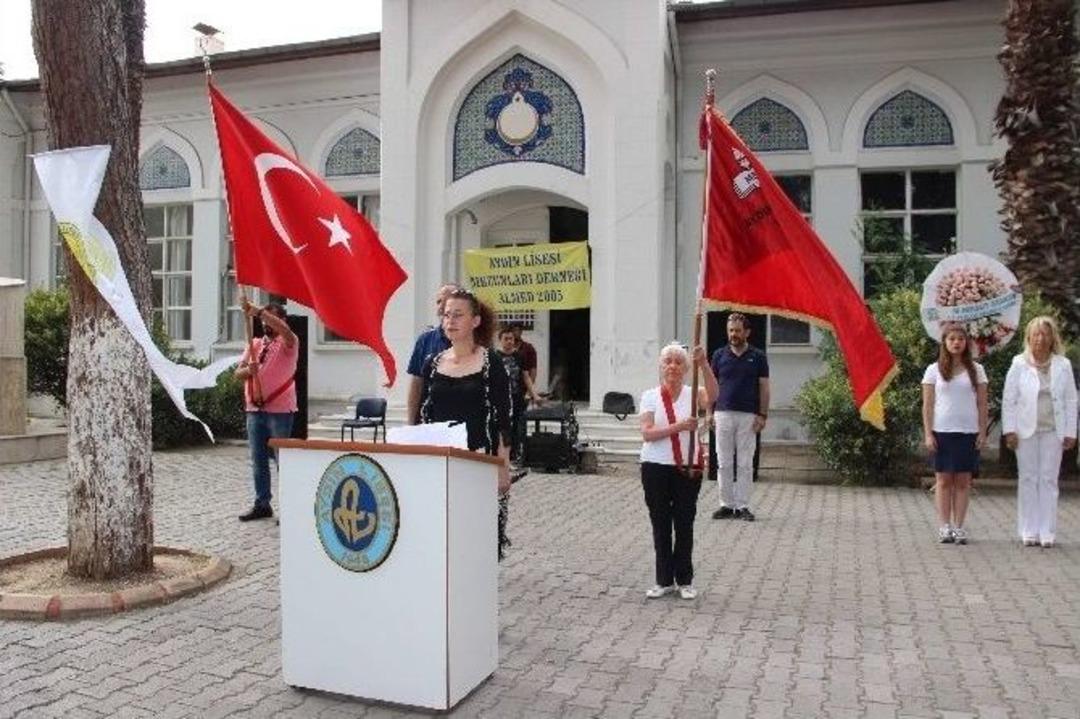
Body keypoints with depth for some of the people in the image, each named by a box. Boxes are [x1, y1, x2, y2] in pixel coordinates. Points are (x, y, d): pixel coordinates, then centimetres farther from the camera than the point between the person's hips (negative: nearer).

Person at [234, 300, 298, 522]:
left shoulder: (288, 343, -4)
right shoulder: (254, 344, 13)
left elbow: (284, 330, -29)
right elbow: (238, 372, 8)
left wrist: (257, 311, -34)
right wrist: (247, 370, -15)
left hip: (279, 411, -6)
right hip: (255, 409, 6)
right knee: (258, 460, 12)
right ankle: (262, 504, 22)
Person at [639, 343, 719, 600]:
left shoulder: (692, 394, 1)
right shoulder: (650, 396, 0)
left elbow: (712, 395, -23)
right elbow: (647, 433, -12)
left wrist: (703, 365, -35)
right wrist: (679, 426, -23)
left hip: (687, 469, 0)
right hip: (655, 468, 0)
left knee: (684, 525, 7)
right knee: (660, 525, 8)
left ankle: (685, 580, 21)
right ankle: (664, 580, 20)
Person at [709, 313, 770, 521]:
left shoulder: (757, 357, 4)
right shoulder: (719, 355, 7)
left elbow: (764, 388, 4)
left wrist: (763, 415, -4)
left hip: (748, 416, -1)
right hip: (723, 414, 1)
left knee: (745, 464, 3)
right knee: (724, 463, 4)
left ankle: (743, 506, 10)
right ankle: (726, 505, 13)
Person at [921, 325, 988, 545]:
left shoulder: (976, 370, 7)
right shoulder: (934, 370, 4)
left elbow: (982, 404, 7)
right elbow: (927, 405, 2)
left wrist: (982, 433, 0)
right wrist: (928, 433, -5)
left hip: (968, 432, 1)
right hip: (942, 431, -1)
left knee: (963, 481, 3)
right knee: (943, 479, 2)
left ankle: (959, 526, 8)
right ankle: (944, 526, 5)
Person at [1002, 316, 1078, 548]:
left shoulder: (1063, 365, 4)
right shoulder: (1019, 364, 0)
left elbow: (1070, 400, 6)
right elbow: (1008, 399, 0)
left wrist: (1070, 432, 1)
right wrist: (1009, 430, -6)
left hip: (1053, 431, 1)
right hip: (1026, 431, -1)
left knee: (1049, 480, 4)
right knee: (1028, 479, 3)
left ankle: (1047, 533, 10)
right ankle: (1029, 532, 10)